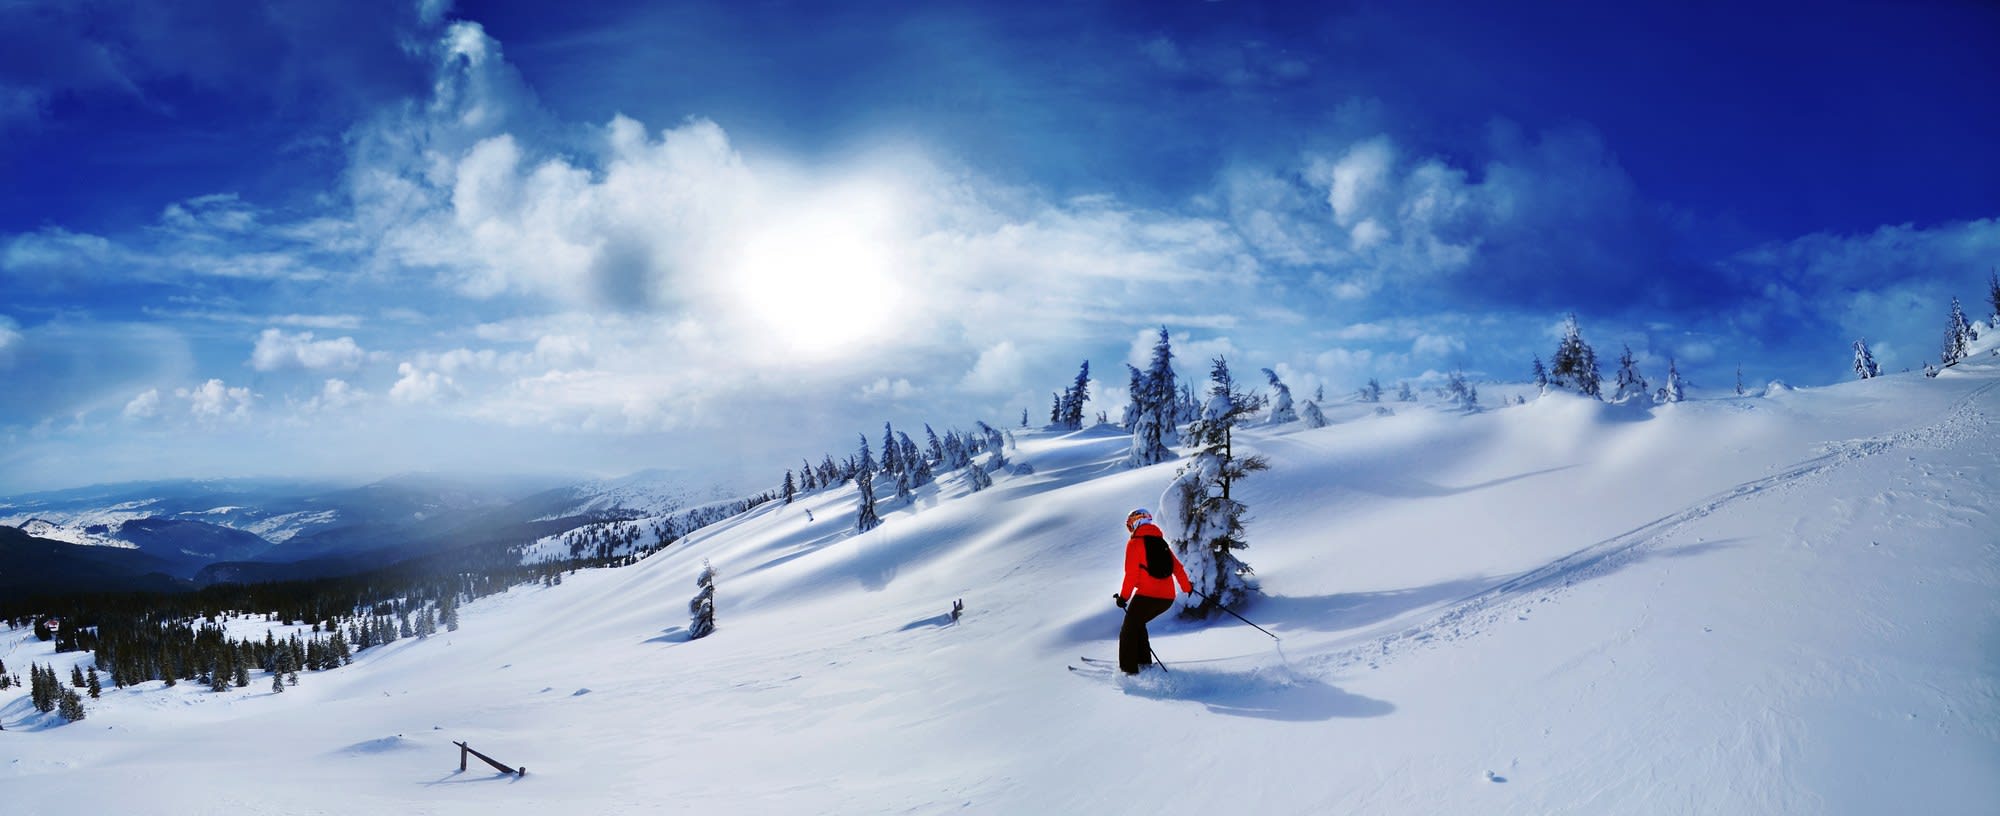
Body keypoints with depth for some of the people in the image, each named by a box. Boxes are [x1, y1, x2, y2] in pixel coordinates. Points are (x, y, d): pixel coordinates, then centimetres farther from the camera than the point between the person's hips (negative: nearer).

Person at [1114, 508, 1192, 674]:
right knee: (1138, 623, 26)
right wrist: (1187, 587, 35)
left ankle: (1129, 670, -2)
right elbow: (1177, 568, 21)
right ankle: (1144, 661, 24)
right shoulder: (1161, 542, 16)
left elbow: (1131, 574, -8)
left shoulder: (1135, 542, -3)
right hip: (1168, 598, 7)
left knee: (1128, 630, 5)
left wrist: (1124, 596, 1)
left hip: (1147, 596, -7)